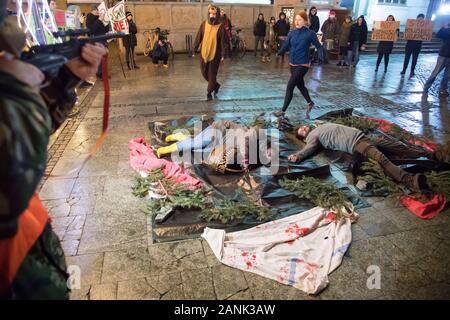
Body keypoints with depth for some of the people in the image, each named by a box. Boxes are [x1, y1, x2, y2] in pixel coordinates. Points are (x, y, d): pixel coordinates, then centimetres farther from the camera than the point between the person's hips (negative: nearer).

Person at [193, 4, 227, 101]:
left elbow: (223, 42, -8)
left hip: (215, 54, -4)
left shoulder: (220, 27, -9)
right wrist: (195, 49, 2)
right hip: (204, 53, 4)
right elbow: (198, 38, 4)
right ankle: (216, 85, 35)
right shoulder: (203, 24, 0)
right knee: (204, 73, 12)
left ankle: (209, 92, 17)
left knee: (212, 74, 2)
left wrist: (223, 55, -13)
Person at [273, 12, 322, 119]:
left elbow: (318, 46, -7)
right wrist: (279, 53, -4)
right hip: (292, 64, 6)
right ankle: (310, 103, 42)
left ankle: (283, 110, 0)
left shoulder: (310, 33, -10)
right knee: (300, 85, 20)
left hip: (303, 65, -6)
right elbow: (286, 46, 8)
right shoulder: (292, 33, 2)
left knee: (290, 87, -10)